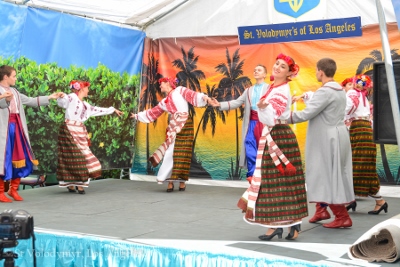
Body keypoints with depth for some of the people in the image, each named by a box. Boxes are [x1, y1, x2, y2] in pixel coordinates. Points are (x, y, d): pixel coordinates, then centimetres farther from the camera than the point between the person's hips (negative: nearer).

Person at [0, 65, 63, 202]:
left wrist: (50, 97, 23)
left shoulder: (14, 91, 17)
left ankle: (13, 189, 20)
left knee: (20, 159, 8)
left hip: (17, 128, 8)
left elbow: (30, 101, 23)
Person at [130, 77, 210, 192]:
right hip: (173, 127, 5)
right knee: (170, 153, -5)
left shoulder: (179, 90, 9)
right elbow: (152, 112, 32)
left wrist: (204, 97, -25)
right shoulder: (164, 102, 24)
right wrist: (137, 116, 37)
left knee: (183, 153, -4)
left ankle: (182, 181, 0)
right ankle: (170, 181, -2)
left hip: (185, 124, -5)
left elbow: (192, 95, -7)